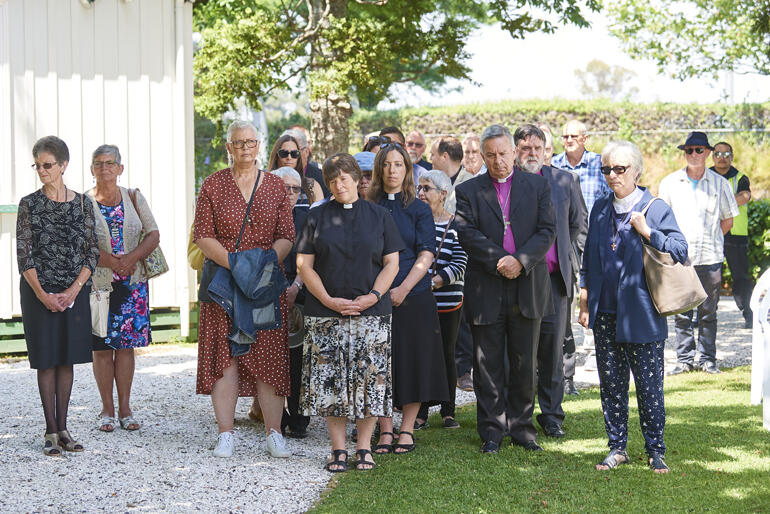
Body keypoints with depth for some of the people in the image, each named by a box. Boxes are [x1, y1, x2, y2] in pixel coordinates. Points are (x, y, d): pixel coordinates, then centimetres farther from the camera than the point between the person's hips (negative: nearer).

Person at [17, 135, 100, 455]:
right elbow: (24, 255, -4)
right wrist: (42, 294, -13)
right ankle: (51, 432, 6)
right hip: (39, 291, -2)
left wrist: (73, 291, -10)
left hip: (74, 292, 2)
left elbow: (92, 253, 2)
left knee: (67, 359, 6)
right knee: (46, 360, 1)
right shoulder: (29, 204, -1)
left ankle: (63, 428, 14)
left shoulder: (82, 204, 3)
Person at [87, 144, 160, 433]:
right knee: (102, 347, -1)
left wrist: (132, 258, -13)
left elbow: (153, 235, 4)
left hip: (132, 283, 2)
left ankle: (125, 409, 9)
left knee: (126, 345, 3)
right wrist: (110, 261, -19)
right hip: (98, 283, -2)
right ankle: (107, 410, 8)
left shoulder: (134, 198, 9)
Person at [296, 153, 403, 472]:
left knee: (370, 377, -2)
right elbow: (304, 265, 3)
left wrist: (373, 296, -10)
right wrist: (329, 301, -9)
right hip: (325, 313, 0)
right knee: (329, 378, -2)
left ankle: (364, 447, 7)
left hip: (371, 312, 0)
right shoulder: (318, 216, 7)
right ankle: (338, 449, 6)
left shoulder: (378, 216, 8)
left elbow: (391, 263, 5)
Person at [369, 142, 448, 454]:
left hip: (413, 297, -1)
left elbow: (426, 255, -3)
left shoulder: (419, 210, 5)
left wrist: (402, 289, -14)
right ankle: (385, 431, 9)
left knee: (412, 361, 0)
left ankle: (407, 429, 8)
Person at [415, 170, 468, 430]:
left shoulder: (456, 225, -2)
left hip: (448, 303, -2)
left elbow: (459, 267, -8)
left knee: (447, 355, 4)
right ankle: (420, 413, 10)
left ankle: (448, 411, 15)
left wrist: (432, 282, -20)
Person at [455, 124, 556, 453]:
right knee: (488, 365, 4)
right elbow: (468, 234, -8)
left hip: (528, 288, 1)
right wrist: (499, 261, -19)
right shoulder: (468, 192, 4)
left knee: (525, 364, 7)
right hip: (486, 290, -1)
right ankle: (491, 431, 14)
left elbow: (547, 230, -2)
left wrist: (520, 260, -16)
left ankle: (522, 426, 19)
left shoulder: (537, 185, 7)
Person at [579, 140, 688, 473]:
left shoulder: (656, 209, -4)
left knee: (649, 386, 1)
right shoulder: (601, 209, 11)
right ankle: (617, 448, 20)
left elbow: (680, 250, -9)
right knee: (611, 384, 10)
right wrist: (585, 302, 14)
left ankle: (655, 450, 14)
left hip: (641, 315, -5)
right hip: (605, 313, 5)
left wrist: (647, 232, -17)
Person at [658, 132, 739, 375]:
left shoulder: (719, 183, 4)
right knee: (682, 313, 2)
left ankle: (708, 359, 13)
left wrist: (710, 238, 2)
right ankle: (685, 360, 10)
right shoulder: (669, 183, 5)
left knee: (708, 313, 5)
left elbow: (728, 220, 12)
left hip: (710, 257, 0)